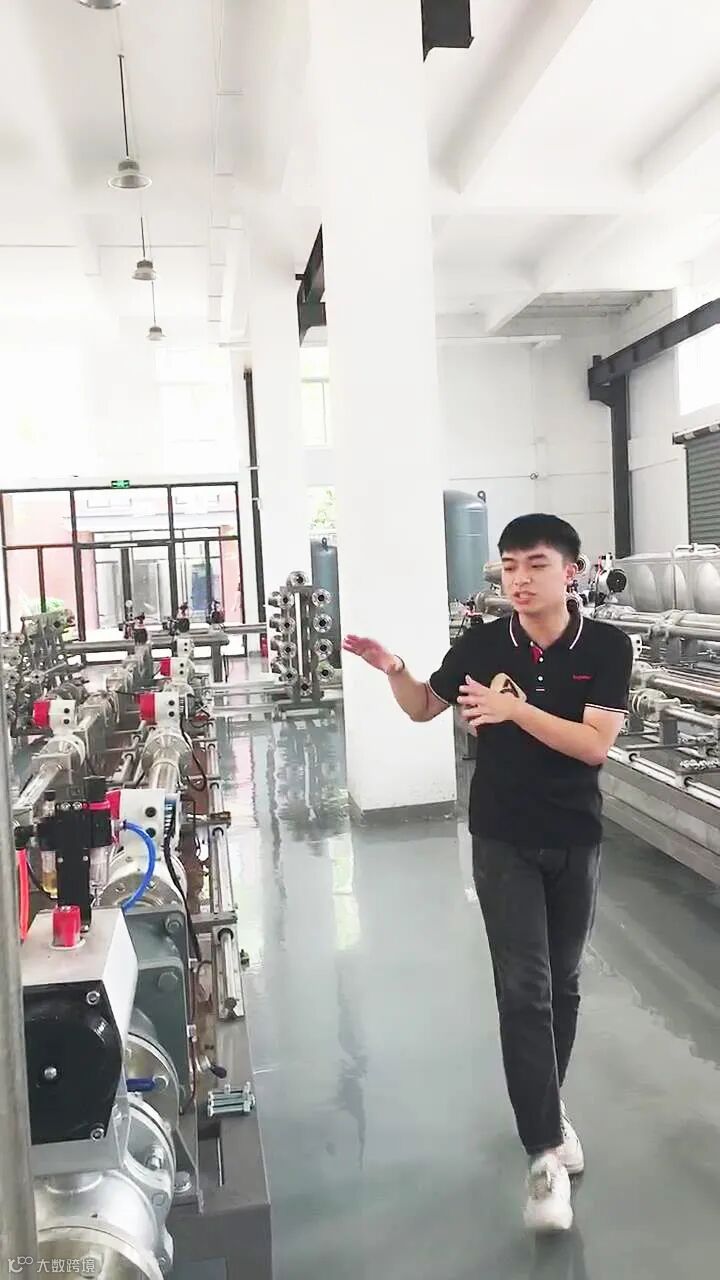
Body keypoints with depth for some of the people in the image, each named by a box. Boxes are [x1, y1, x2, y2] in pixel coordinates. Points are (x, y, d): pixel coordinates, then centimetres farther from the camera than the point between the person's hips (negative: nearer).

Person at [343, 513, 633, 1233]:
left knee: (563, 984, 16)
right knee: (524, 988, -7)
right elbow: (423, 708, 8)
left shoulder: (606, 647, -10)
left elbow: (595, 744, -20)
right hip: (503, 840, -1)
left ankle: (544, 1106, 38)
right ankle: (544, 1153, 1)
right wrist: (392, 670, -12)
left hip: (575, 838, 1)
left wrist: (514, 709, -30)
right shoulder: (482, 644, -6)